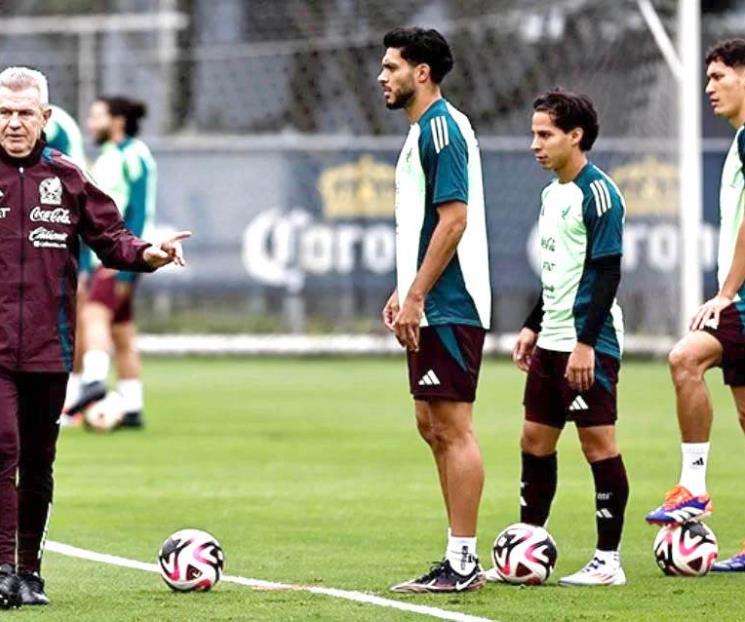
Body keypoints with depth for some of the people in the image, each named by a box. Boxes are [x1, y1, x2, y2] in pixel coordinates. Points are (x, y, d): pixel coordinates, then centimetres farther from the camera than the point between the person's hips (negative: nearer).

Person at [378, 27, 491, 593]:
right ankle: (460, 559, 15)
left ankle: (463, 563, -6)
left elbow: (454, 219, -20)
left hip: (449, 307, -11)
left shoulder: (443, 128, -14)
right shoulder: (422, 131, 17)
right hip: (432, 308, 11)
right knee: (433, 425, 12)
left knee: (453, 428, -8)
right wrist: (405, 292, 20)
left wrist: (416, 297, -20)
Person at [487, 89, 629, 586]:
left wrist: (586, 342, -21)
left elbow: (607, 272, -17)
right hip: (552, 343, 10)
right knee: (535, 441, 11)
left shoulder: (597, 193, -13)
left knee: (598, 442, -5)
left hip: (589, 345, -10)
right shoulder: (553, 194, 15)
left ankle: (609, 560, -1)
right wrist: (533, 327, 21)